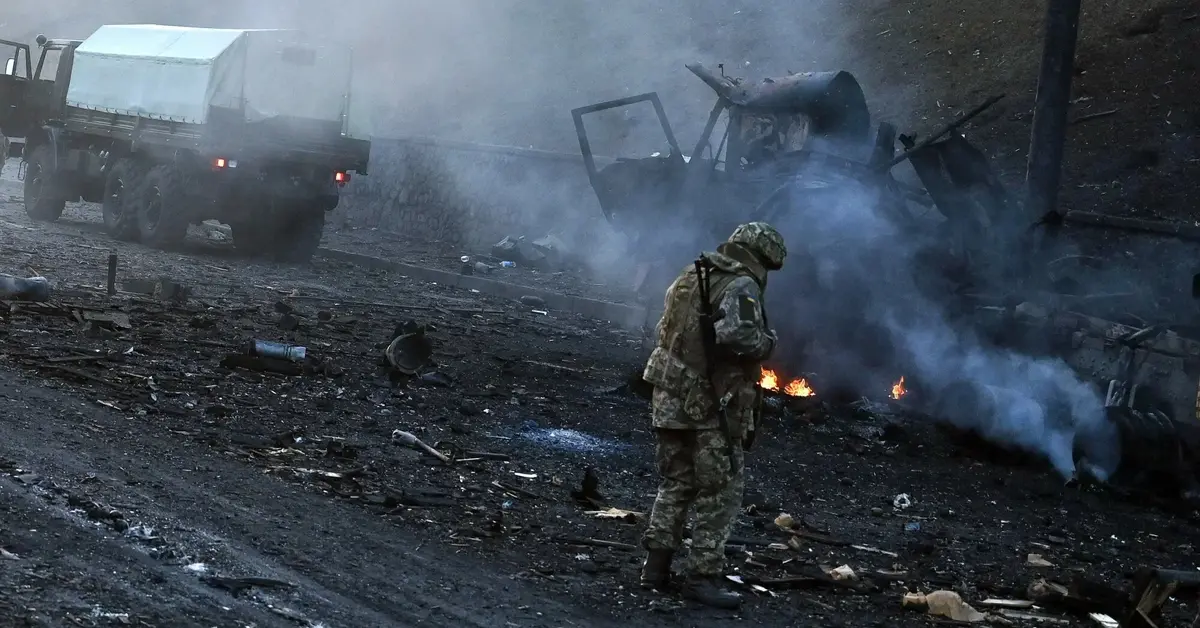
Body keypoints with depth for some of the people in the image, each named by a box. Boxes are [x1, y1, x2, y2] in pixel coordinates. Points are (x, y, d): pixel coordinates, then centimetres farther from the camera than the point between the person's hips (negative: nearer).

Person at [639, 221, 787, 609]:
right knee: (719, 495, 2)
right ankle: (702, 576, 2)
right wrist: (768, 340, -9)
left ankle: (656, 566, 19)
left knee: (675, 485, 18)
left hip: (671, 400, 8)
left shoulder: (689, 278, 13)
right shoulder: (740, 287, -13)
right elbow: (737, 337, -27)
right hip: (713, 408, -8)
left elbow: (666, 329, 20)